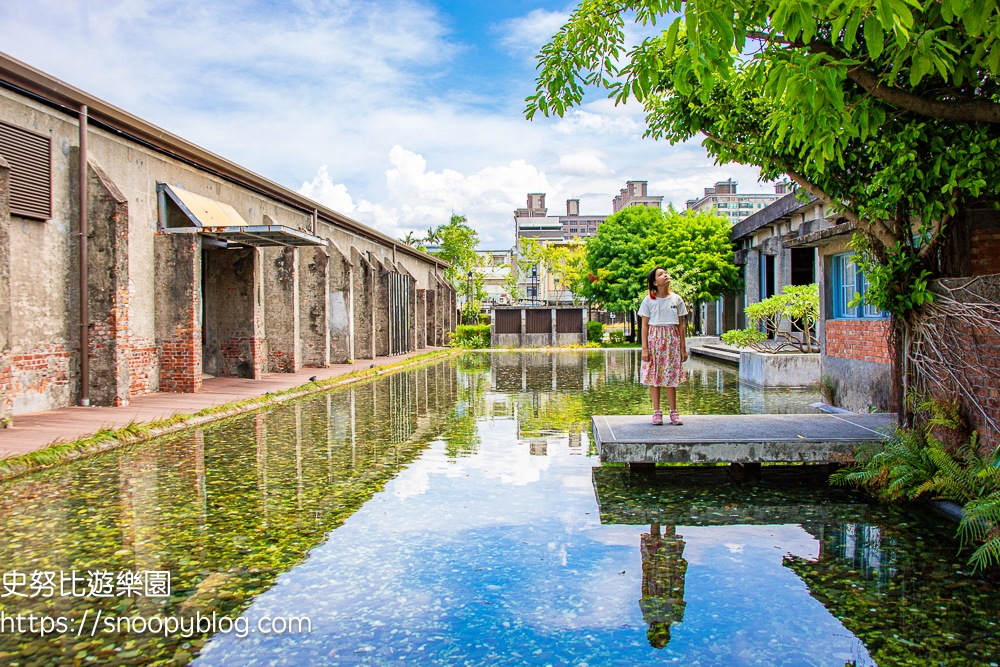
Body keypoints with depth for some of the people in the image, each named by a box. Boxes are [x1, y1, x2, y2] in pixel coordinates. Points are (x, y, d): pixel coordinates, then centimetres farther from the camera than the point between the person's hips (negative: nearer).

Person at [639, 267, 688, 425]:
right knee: (653, 376, 0)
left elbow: (681, 325, 8)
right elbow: (644, 325, -1)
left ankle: (673, 412, 9)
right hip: (654, 339, -1)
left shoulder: (676, 299, 5)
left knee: (671, 376, 2)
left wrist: (683, 348, 5)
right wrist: (644, 348, -7)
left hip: (672, 340, 1)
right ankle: (656, 412, 7)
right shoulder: (648, 300, -1)